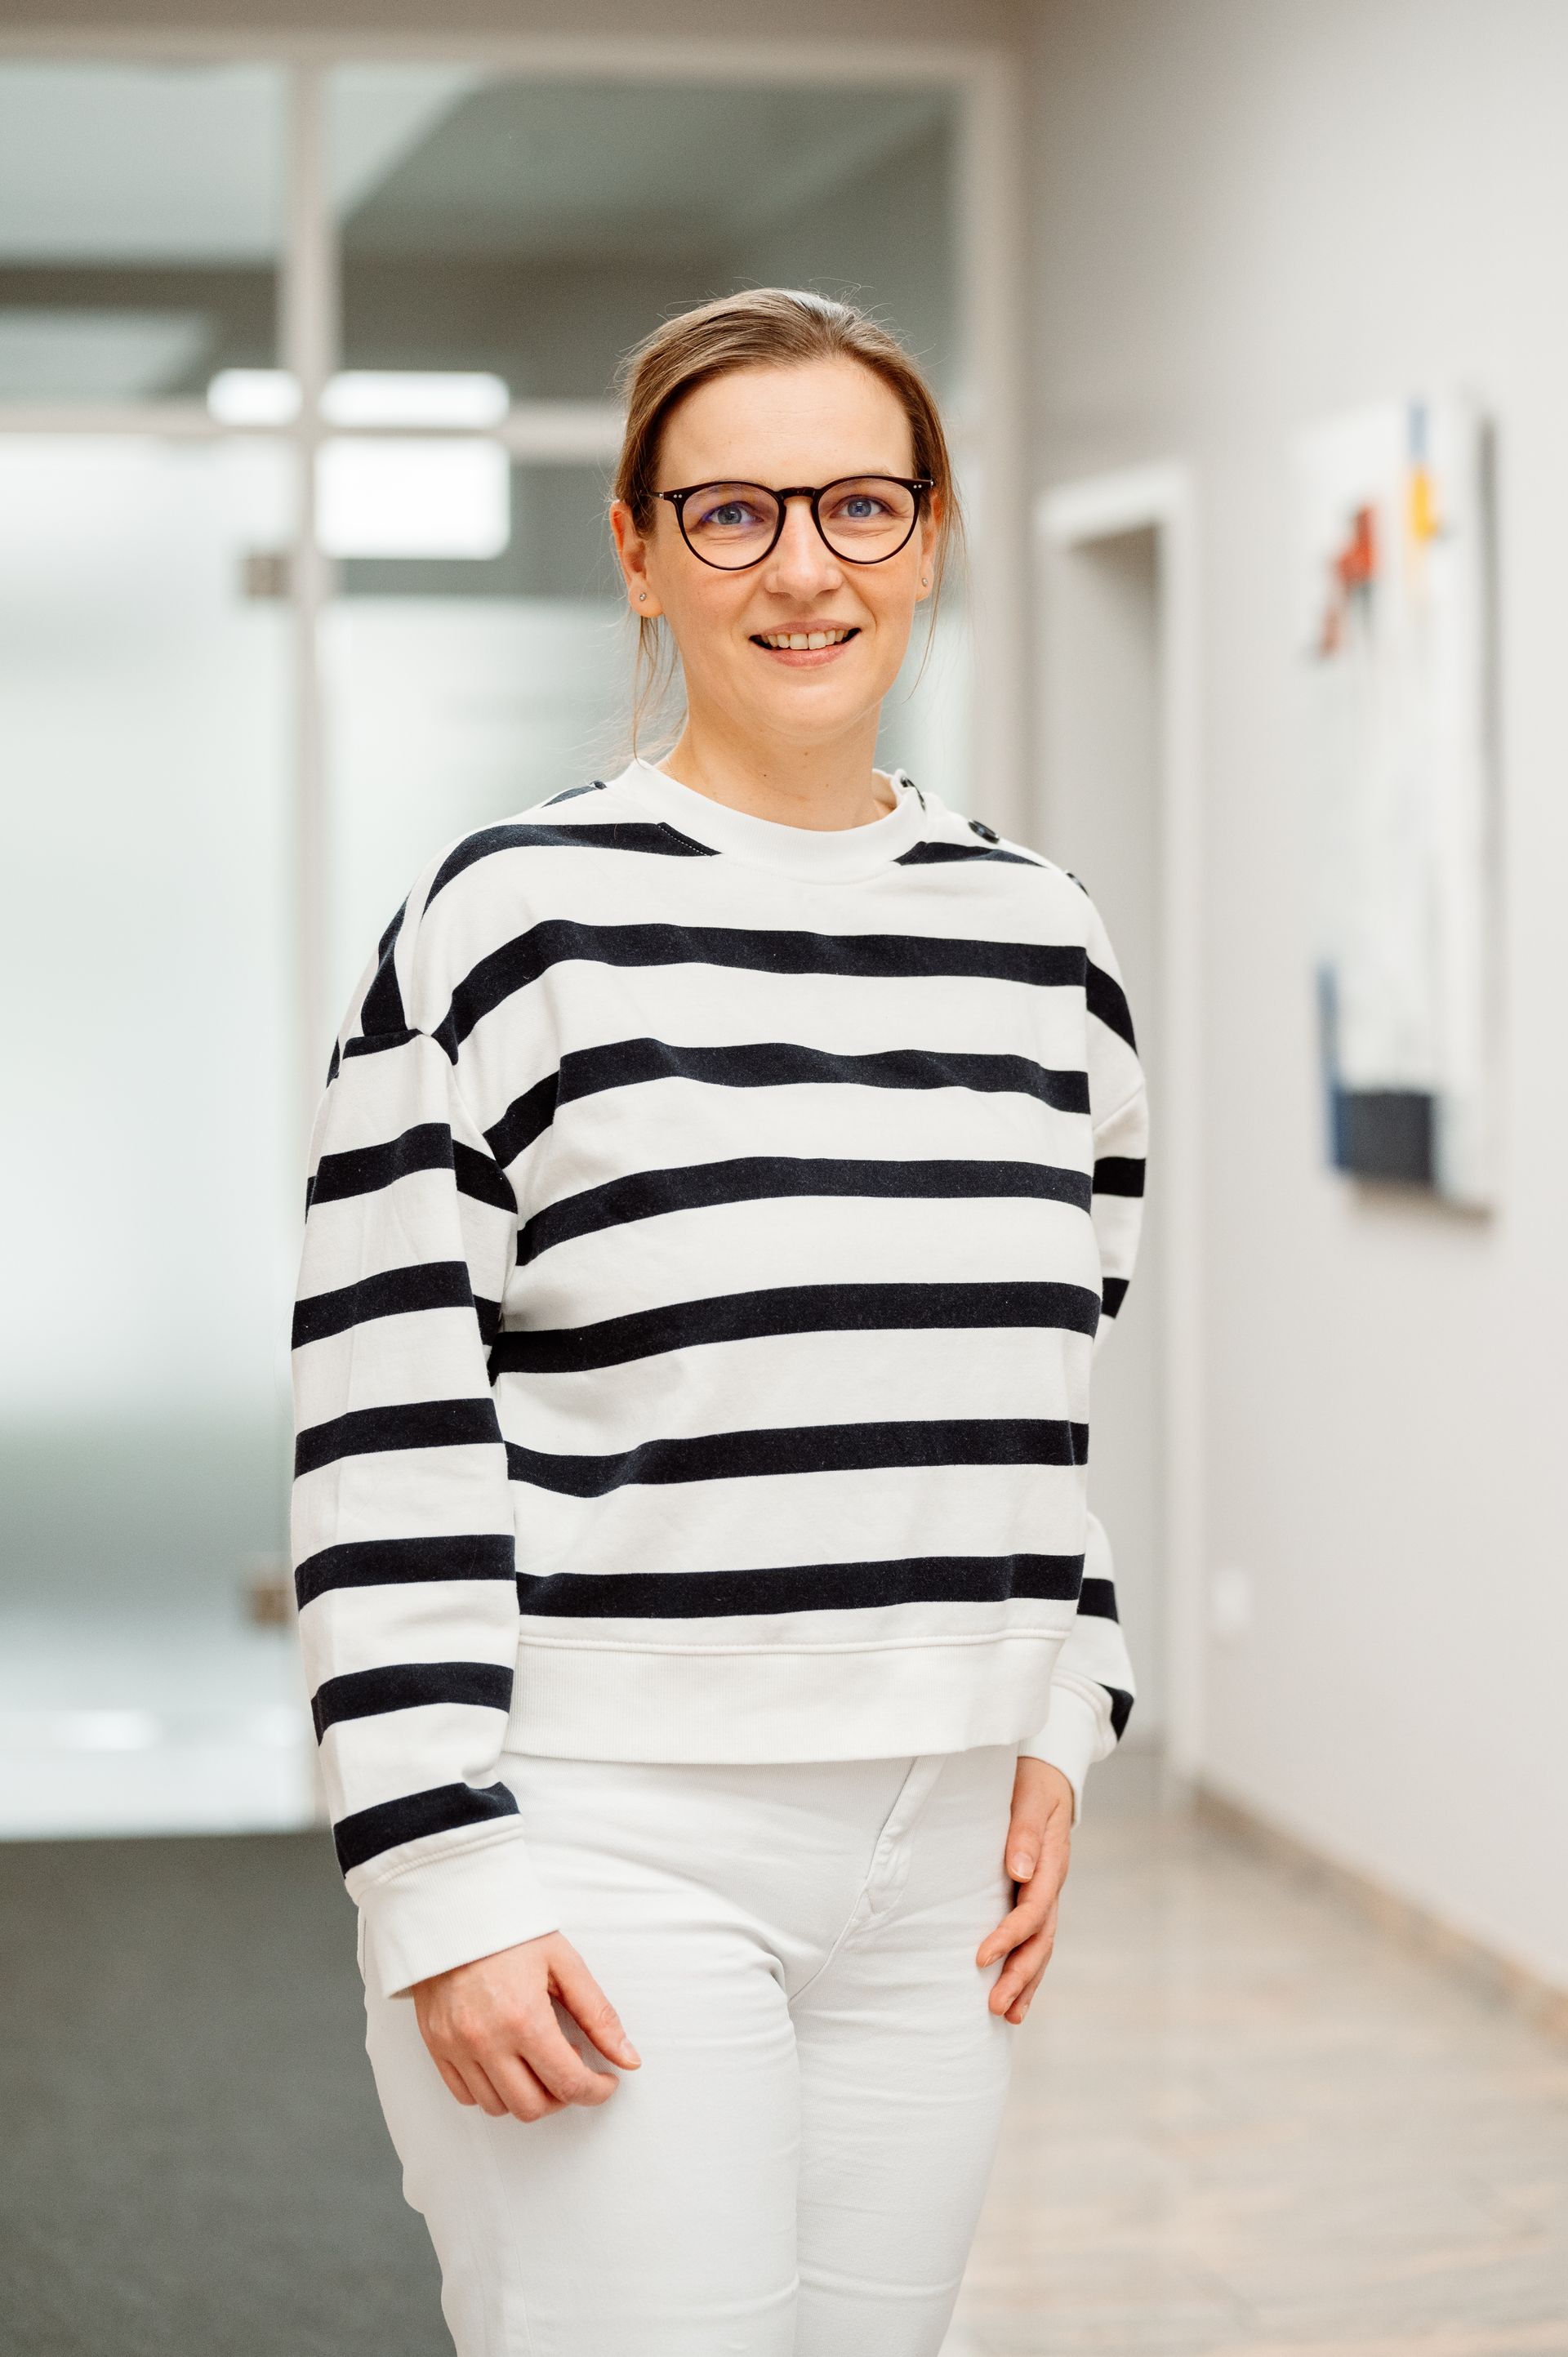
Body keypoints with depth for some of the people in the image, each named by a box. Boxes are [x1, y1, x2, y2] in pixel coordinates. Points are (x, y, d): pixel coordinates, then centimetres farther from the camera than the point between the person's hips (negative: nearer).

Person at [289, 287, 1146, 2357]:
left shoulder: (1039, 939, 10)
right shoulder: (513, 922, -7)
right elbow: (385, 1436, -10)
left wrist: (1058, 1730, 11)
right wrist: (447, 1887, -13)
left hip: (930, 1866, 5)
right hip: (608, 1847, -5)